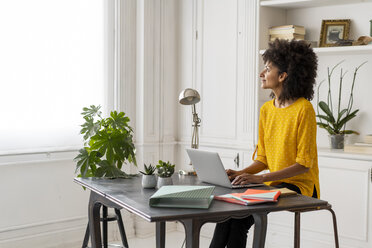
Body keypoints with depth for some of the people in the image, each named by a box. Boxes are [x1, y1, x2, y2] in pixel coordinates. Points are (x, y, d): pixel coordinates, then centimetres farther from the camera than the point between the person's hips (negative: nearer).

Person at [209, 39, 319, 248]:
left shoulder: (304, 109, -12)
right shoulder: (266, 109, 11)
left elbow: (304, 164, -15)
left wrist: (261, 178, -23)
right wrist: (241, 173, -6)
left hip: (299, 186, -6)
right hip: (273, 184, 6)